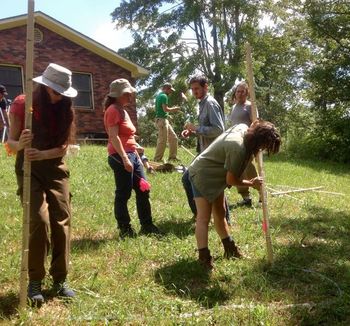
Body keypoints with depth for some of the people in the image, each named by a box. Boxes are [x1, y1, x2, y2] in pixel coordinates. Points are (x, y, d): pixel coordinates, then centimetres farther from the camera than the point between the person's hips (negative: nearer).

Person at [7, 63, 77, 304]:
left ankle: (60, 280, 8)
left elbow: (63, 148, -6)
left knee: (62, 221, -3)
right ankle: (35, 281, 0)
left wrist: (41, 154, -24)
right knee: (39, 221, -16)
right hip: (29, 170, -3)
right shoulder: (22, 104, -8)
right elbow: (11, 143, -9)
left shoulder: (65, 110, 1)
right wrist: (20, 145, -33)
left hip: (56, 169, 3)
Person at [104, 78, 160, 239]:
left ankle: (146, 226, 20)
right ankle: (125, 230, 8)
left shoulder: (123, 110, 19)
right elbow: (114, 137, -19)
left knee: (143, 190, 11)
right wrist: (125, 158, -24)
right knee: (123, 194, -2)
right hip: (120, 157, -10)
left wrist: (137, 157, 21)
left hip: (131, 155, 10)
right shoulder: (113, 110, -10)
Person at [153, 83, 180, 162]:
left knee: (173, 138, 12)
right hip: (162, 120, -11)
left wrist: (172, 109, 17)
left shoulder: (159, 95, 19)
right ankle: (157, 160, -4)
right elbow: (165, 109, -21)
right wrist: (174, 109, -6)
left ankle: (173, 157, 16)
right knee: (162, 140, -9)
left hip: (165, 120, 11)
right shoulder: (164, 96, -12)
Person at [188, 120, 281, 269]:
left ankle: (230, 249, 30)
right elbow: (231, 180, -21)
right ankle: (204, 259, -7)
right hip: (202, 175, -10)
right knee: (204, 218, -10)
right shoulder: (238, 148, -34)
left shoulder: (243, 128, -9)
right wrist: (252, 183, -7)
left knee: (219, 214, 18)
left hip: (215, 175, 10)